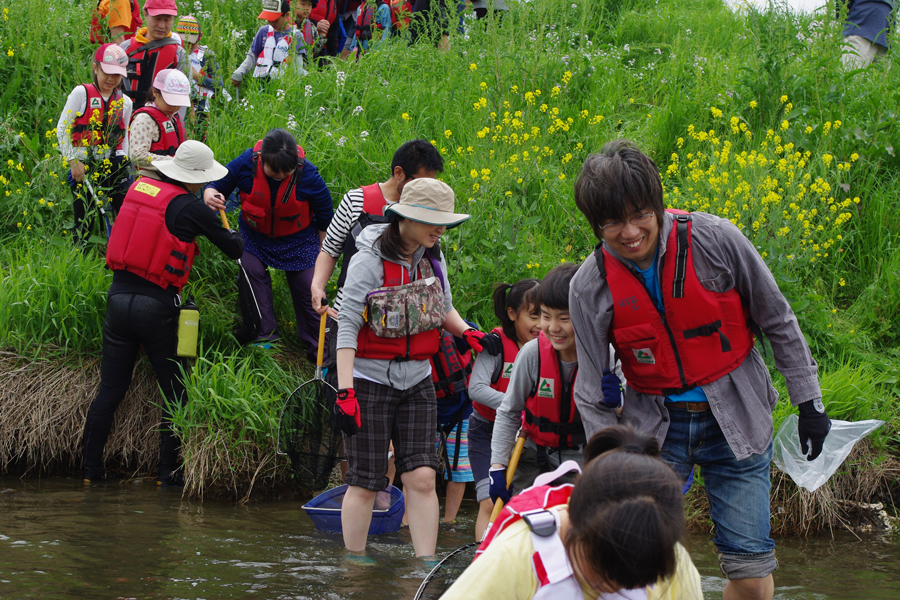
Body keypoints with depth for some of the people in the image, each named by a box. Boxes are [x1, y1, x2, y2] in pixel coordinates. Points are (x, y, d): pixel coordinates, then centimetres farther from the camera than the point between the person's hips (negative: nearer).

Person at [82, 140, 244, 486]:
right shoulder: (188, 207, -10)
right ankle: (168, 472, 9)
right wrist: (234, 235, 23)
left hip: (118, 296, 5)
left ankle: (91, 469, 14)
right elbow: (234, 249, -1)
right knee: (175, 392, 8)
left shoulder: (139, 186, 5)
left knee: (110, 389, 11)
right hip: (156, 305, -5)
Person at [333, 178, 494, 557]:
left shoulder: (432, 260, 5)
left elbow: (443, 308, 22)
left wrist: (465, 331, 1)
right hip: (370, 380, -5)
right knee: (365, 482, -1)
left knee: (421, 477, -4)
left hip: (416, 380, 5)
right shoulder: (370, 261, -13)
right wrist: (345, 390, -21)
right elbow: (347, 326, -15)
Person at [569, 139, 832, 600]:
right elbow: (592, 393, -2)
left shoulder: (715, 240, -15)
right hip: (655, 424, 1)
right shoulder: (590, 287, -10)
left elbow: (777, 321, -2)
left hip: (734, 421, -1)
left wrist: (809, 402, 1)